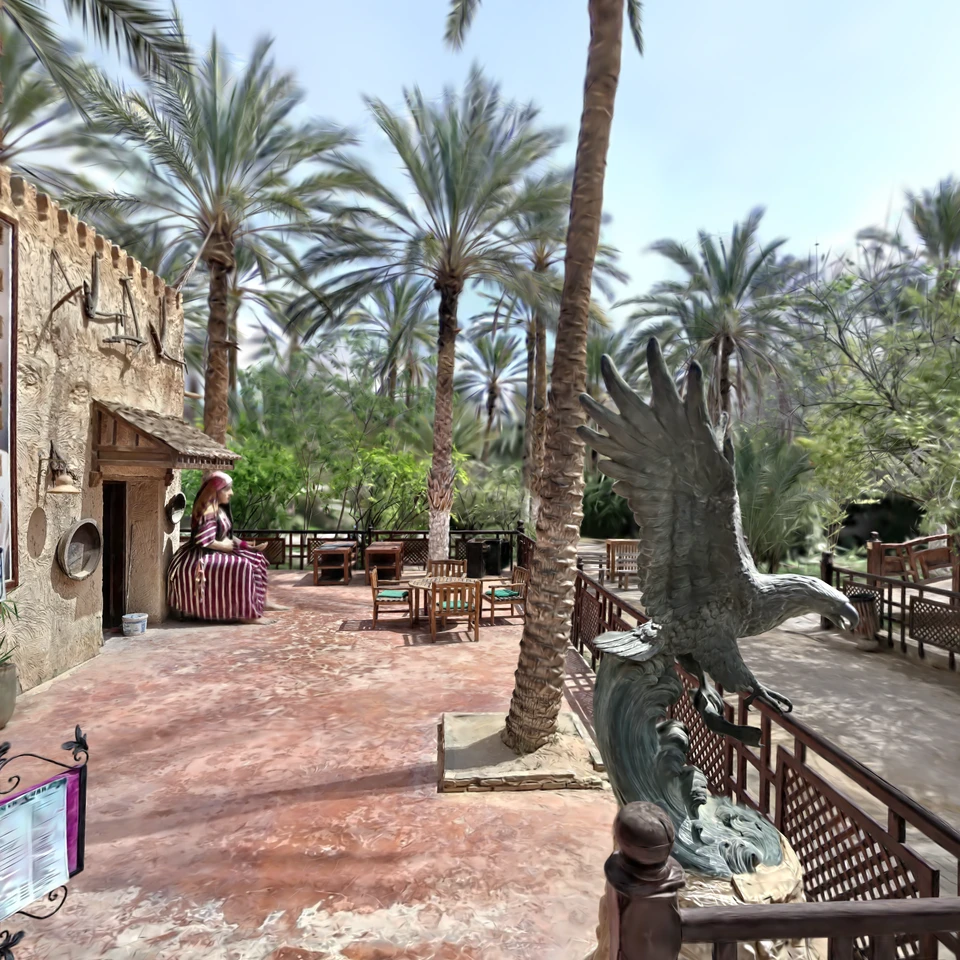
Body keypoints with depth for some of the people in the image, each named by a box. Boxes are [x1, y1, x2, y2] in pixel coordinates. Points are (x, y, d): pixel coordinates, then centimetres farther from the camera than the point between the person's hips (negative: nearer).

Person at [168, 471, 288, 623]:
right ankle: (245, 613, -23)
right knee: (243, 566, -28)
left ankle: (261, 602, 7)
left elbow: (225, 536, 13)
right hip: (202, 557, -11)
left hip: (218, 551, 11)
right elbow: (204, 541, -28)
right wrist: (225, 546, -15)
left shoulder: (220, 509, 10)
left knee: (256, 558, 6)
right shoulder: (208, 511, -21)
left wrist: (246, 545, 1)